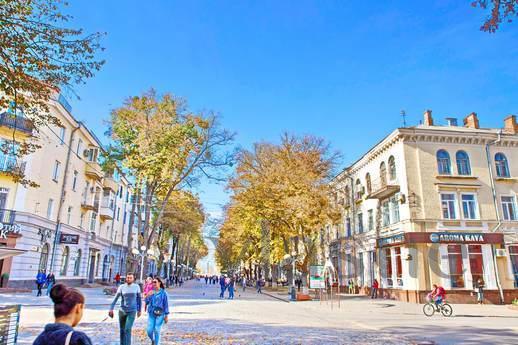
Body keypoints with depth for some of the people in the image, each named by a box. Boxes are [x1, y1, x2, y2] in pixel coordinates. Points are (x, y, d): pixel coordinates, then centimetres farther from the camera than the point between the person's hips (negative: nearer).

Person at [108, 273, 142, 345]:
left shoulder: (136, 287, -5)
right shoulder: (121, 287, -4)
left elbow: (139, 299, 5)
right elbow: (115, 298, -2)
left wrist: (139, 310, 8)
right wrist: (111, 309, -13)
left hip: (132, 312, -2)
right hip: (122, 311, 2)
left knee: (127, 329, -13)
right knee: (122, 330, 11)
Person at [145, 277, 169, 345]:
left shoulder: (163, 293, -8)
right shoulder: (151, 292, 4)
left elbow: (166, 304, -6)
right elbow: (146, 302, 0)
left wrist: (166, 316, -7)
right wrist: (148, 296, -20)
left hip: (160, 314, -4)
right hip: (151, 314, 4)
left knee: (157, 331, -5)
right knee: (149, 331, 2)